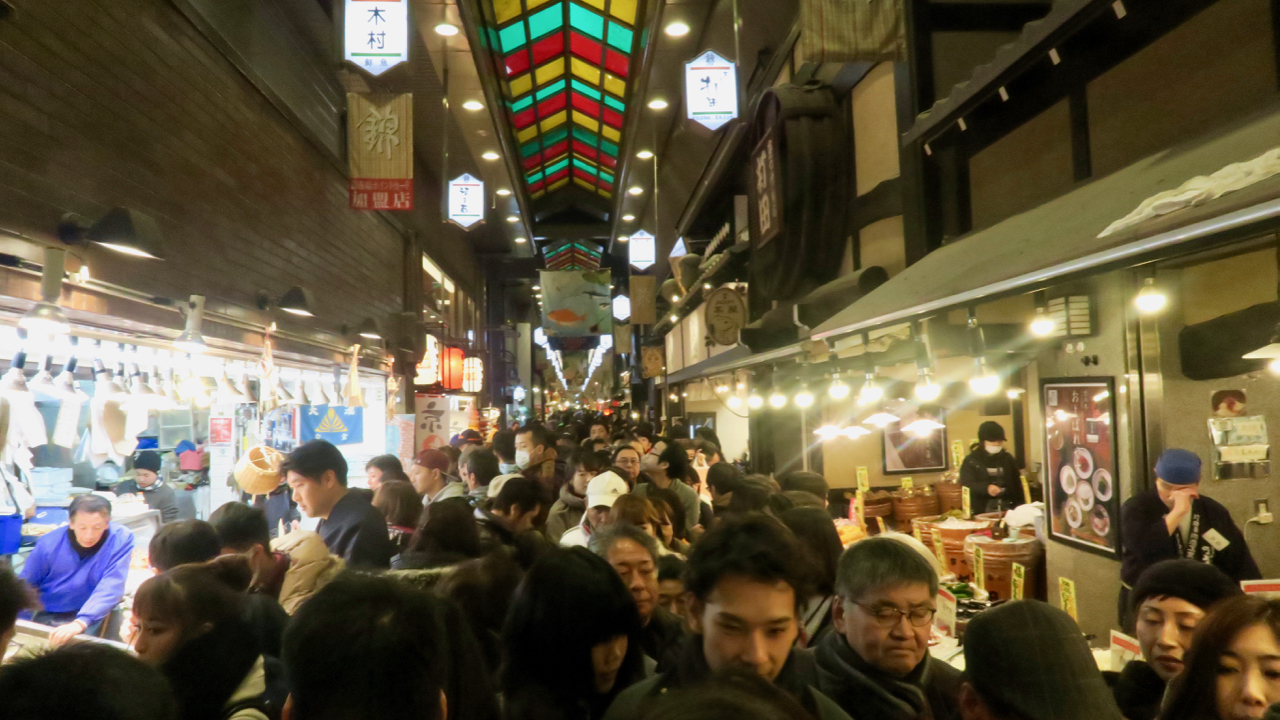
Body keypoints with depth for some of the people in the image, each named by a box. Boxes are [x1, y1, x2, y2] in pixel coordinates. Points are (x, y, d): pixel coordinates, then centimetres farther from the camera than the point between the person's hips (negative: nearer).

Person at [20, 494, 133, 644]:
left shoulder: (121, 538, -18)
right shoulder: (49, 544, -12)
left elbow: (110, 588, -26)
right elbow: (24, 587, 4)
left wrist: (80, 623, -40)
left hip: (91, 616, -2)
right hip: (46, 615, 2)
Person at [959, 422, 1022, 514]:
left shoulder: (1007, 458, 17)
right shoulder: (971, 461, 3)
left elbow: (1017, 484, 19)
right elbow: (967, 484, -9)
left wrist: (1020, 507, 10)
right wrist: (986, 488, -25)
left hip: (1008, 507, 4)